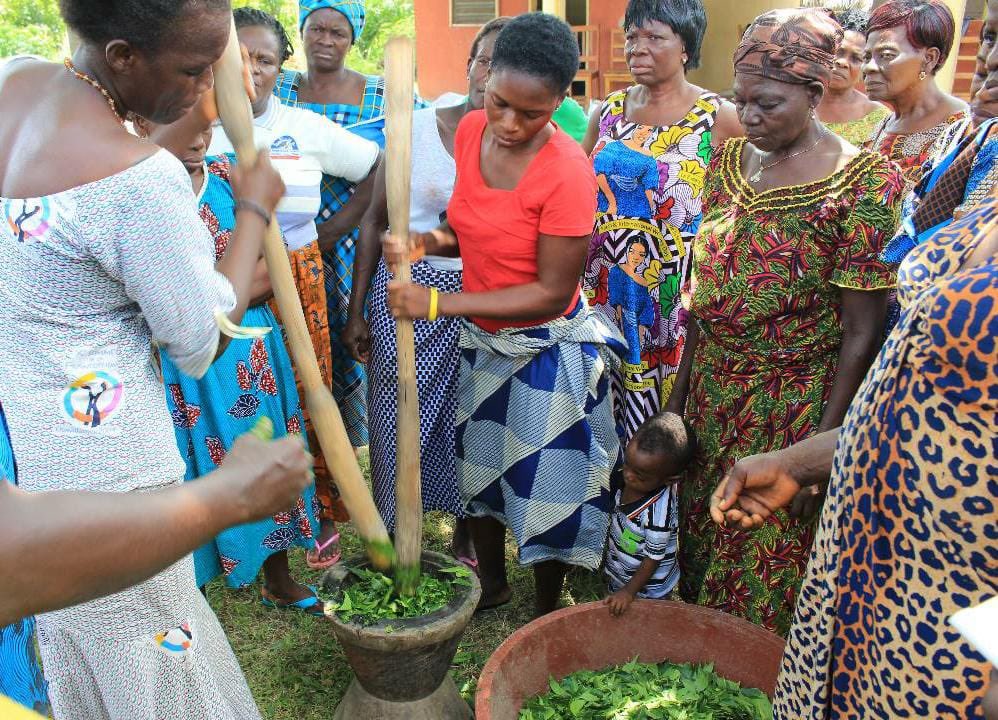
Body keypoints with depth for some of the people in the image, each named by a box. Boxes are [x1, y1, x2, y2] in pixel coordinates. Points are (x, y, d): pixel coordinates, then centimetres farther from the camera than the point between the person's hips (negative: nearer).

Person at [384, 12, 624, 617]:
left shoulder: (566, 171, -26)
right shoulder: (471, 131, -6)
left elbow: (552, 293, -24)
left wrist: (439, 303, -25)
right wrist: (424, 242, -15)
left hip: (548, 351, -7)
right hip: (484, 339, 7)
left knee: (545, 487, 10)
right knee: (481, 469, 22)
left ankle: (546, 616, 37)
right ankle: (492, 584, 48)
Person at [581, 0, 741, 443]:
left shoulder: (718, 117, -6)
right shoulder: (610, 110, 7)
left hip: (672, 295, -4)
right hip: (605, 286, 4)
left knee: (665, 417, 5)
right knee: (604, 405, 12)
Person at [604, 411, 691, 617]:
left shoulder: (658, 512, -35)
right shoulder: (628, 481, -16)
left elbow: (653, 558, -22)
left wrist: (629, 592, -17)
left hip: (647, 590, -7)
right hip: (619, 576, 7)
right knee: (615, 620, 25)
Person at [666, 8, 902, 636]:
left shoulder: (863, 185, -15)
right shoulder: (730, 161, 4)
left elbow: (860, 334, -14)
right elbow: (706, 283, 9)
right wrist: (681, 389, 10)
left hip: (792, 406, -6)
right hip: (712, 390, 6)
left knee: (767, 565, 9)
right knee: (699, 534, 19)